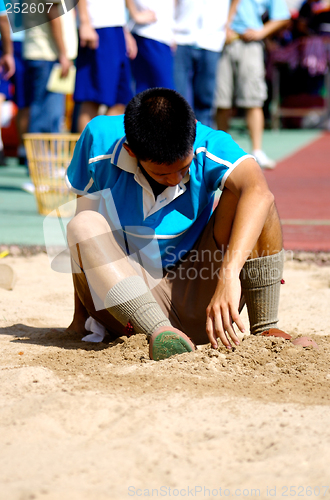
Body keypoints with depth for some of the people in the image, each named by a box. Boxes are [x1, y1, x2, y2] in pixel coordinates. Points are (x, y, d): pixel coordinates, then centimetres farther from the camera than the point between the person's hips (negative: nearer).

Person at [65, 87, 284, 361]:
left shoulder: (209, 146, -16)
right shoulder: (101, 140, -13)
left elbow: (259, 191, -38)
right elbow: (83, 242, -1)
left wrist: (229, 274, -52)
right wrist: (81, 314, -2)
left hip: (197, 302, -1)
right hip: (128, 300, 1)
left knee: (239, 194, -20)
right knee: (84, 226, -26)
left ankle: (265, 330, -20)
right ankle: (161, 334, -43)